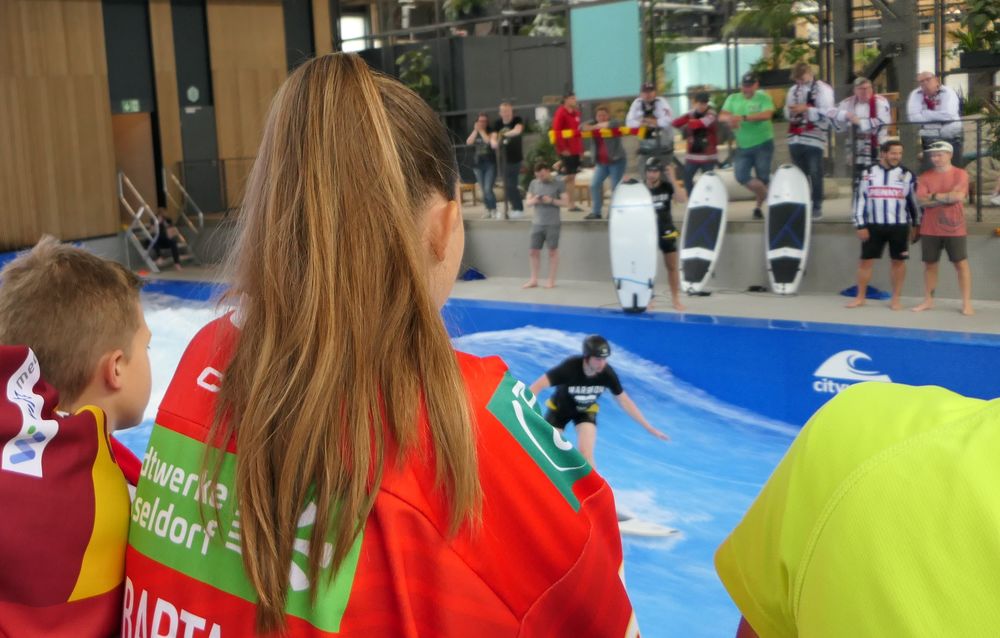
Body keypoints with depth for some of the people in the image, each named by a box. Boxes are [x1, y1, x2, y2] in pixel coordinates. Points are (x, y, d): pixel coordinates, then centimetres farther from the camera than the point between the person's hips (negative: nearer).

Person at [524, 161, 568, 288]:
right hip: (537, 223, 4)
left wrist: (551, 200, -19)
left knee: (553, 251, 4)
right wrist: (534, 201, -11)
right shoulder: (533, 183, 8)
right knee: (534, 251, 4)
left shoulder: (558, 183, -4)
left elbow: (565, 201, -5)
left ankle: (551, 280, 11)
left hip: (552, 224, -4)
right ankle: (534, 280, 12)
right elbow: (528, 201, 12)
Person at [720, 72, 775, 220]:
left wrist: (743, 117, -30)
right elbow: (722, 116, -2)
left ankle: (758, 205, 20)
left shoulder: (763, 98, -3)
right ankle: (768, 196, 5)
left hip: (763, 144, -3)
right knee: (741, 176, -11)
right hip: (743, 147, 3)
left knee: (762, 178, 0)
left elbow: (767, 114, -20)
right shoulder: (733, 99, 9)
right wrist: (730, 118, -28)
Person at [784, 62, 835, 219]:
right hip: (795, 138, 6)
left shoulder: (823, 89, -2)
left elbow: (827, 113, -12)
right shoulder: (793, 90, 16)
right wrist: (792, 112, -6)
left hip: (814, 138, -6)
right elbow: (787, 114, 18)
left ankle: (817, 206, 3)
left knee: (815, 174, -5)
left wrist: (806, 109, -19)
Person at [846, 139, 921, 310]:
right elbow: (860, 199, 3)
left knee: (898, 261, 4)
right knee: (866, 260, 3)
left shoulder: (907, 174, 2)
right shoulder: (868, 173, 2)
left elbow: (914, 200, 8)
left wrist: (915, 225, 8)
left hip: (899, 226, 0)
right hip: (873, 225, 0)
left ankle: (895, 298, 14)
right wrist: (860, 225, -3)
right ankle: (860, 297, 14)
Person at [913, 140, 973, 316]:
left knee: (961, 264, -1)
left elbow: (958, 196, -18)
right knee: (929, 264, 8)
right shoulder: (925, 177, 5)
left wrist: (934, 196, -9)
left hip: (954, 228, -3)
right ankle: (928, 300, 16)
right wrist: (948, 197, -12)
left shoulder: (960, 174, -4)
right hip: (929, 229, 3)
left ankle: (967, 303, 1)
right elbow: (921, 200, -7)